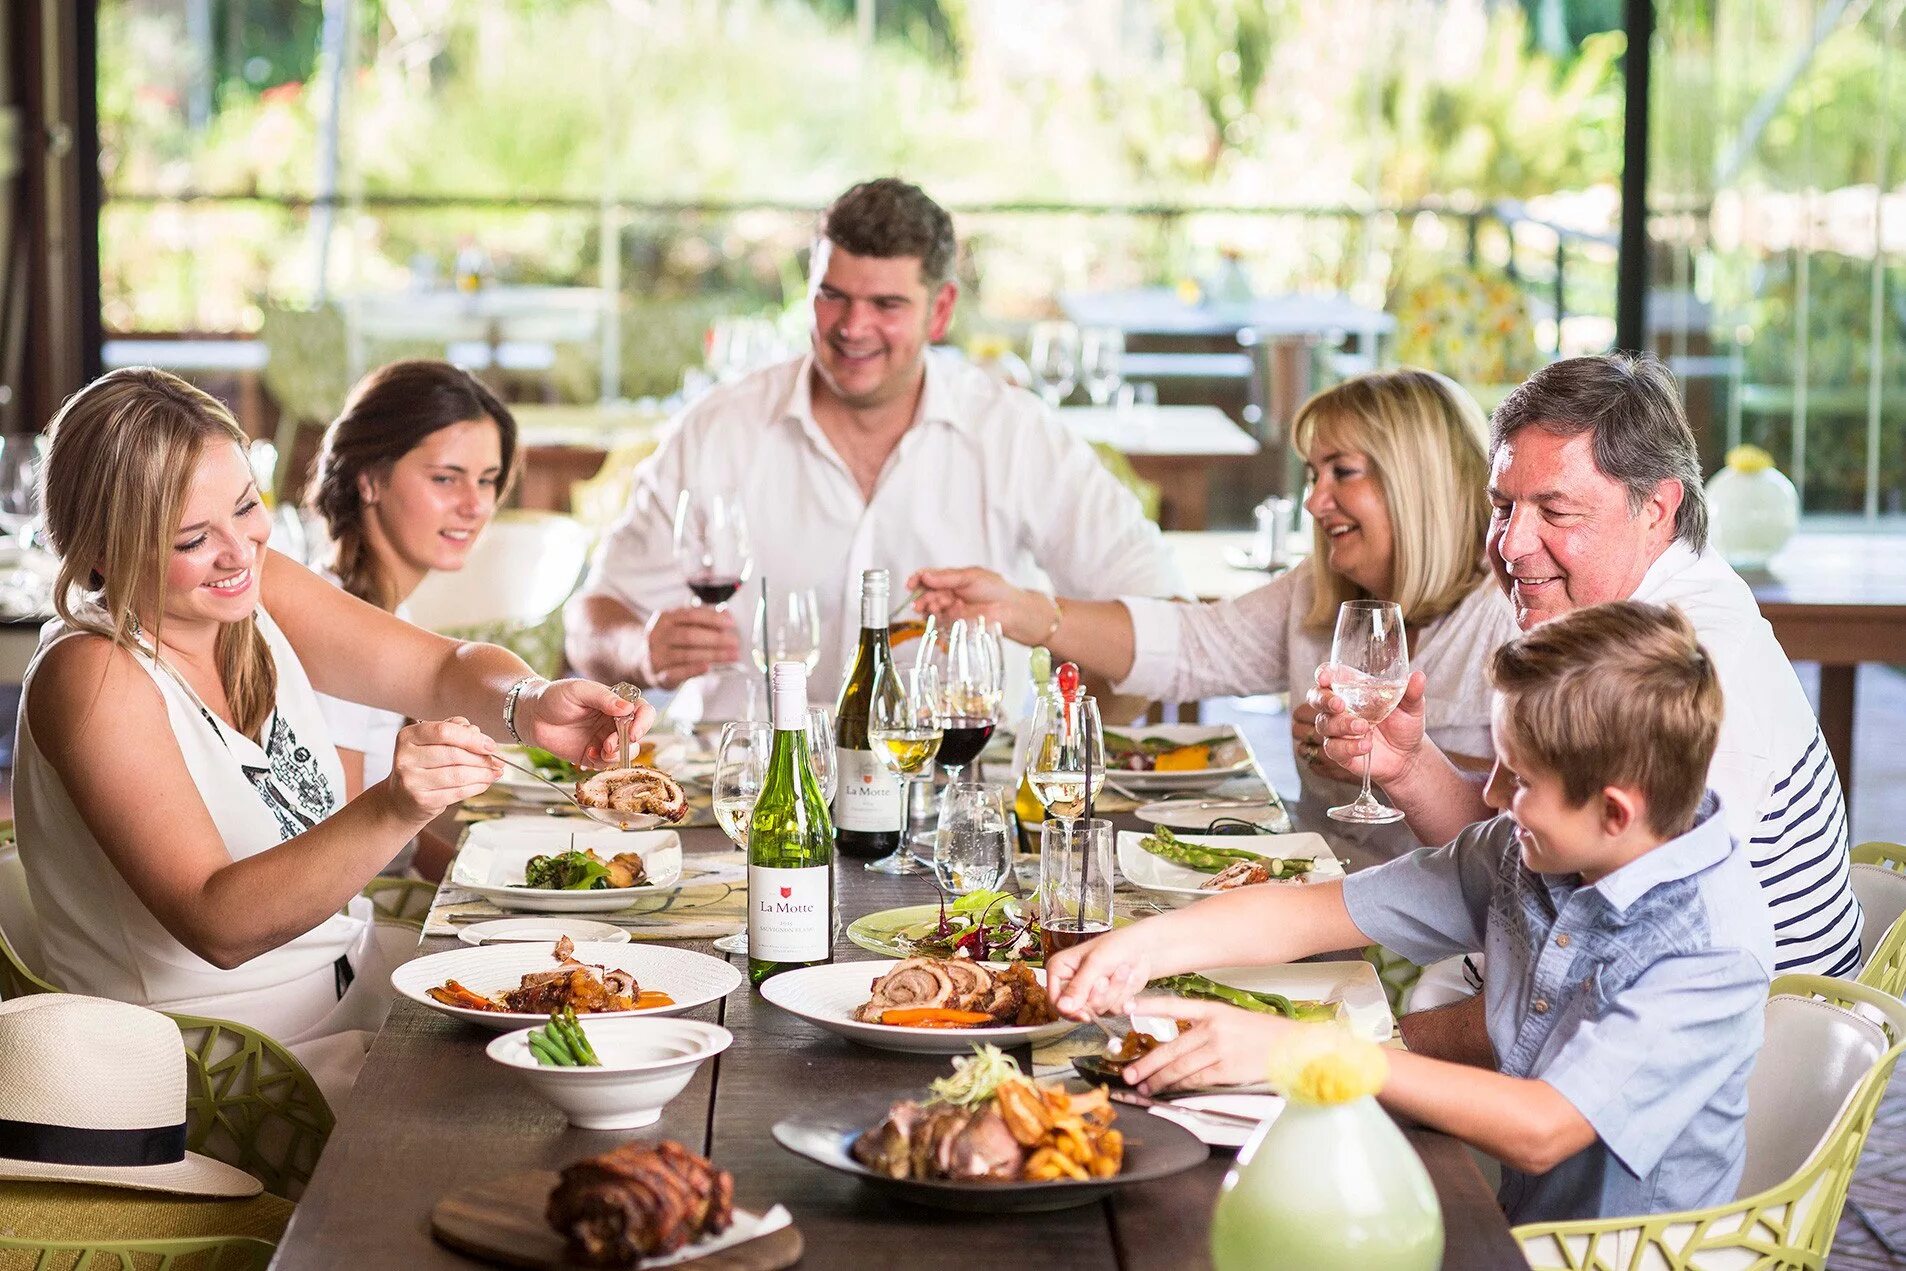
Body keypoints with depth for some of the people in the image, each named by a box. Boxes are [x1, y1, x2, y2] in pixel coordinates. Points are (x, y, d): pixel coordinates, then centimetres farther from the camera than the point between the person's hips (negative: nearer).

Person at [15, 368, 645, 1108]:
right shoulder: (92, 677, -20)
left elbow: (445, 670, 4)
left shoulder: (254, 589, 0)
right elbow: (217, 925, -27)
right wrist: (391, 811, -40)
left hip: (363, 1009, 7)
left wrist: (529, 705, -19)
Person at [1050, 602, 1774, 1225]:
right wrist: (1145, 948, -6)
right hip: (1509, 1225, 7)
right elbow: (1323, 913, 8)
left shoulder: (1715, 945, -22)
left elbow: (1538, 1130, -27)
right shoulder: (1526, 853, 0)